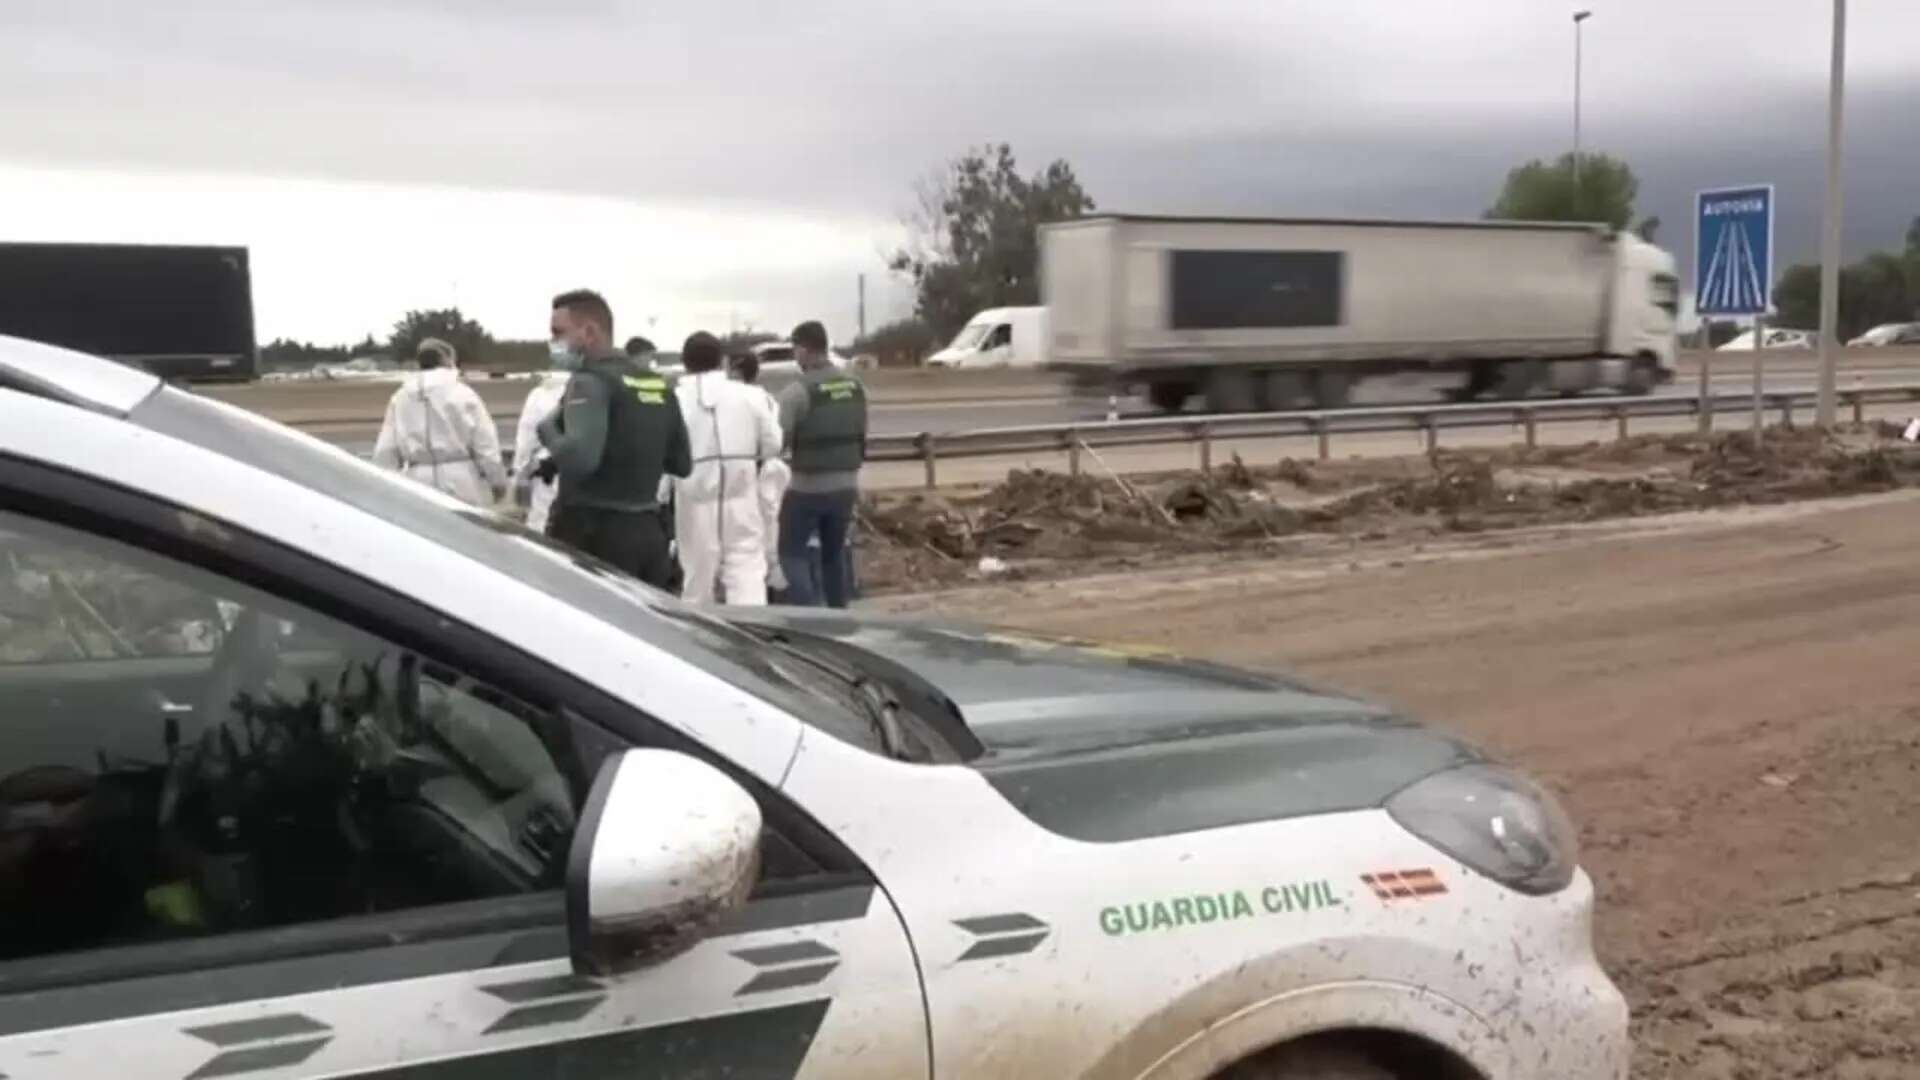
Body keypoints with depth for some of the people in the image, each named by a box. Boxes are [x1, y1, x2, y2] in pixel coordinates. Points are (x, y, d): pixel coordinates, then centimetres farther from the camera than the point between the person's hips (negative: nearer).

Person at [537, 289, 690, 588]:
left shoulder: (590, 382, -12)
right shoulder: (658, 385, 11)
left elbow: (578, 460, -25)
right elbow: (682, 464, 16)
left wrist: (547, 429, -8)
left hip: (594, 533, -7)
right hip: (648, 530, 7)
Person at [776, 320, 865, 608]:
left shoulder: (798, 392, -15)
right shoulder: (855, 386, 6)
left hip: (808, 487, -6)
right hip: (845, 485, 6)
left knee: (790, 552, 3)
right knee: (835, 554, 18)